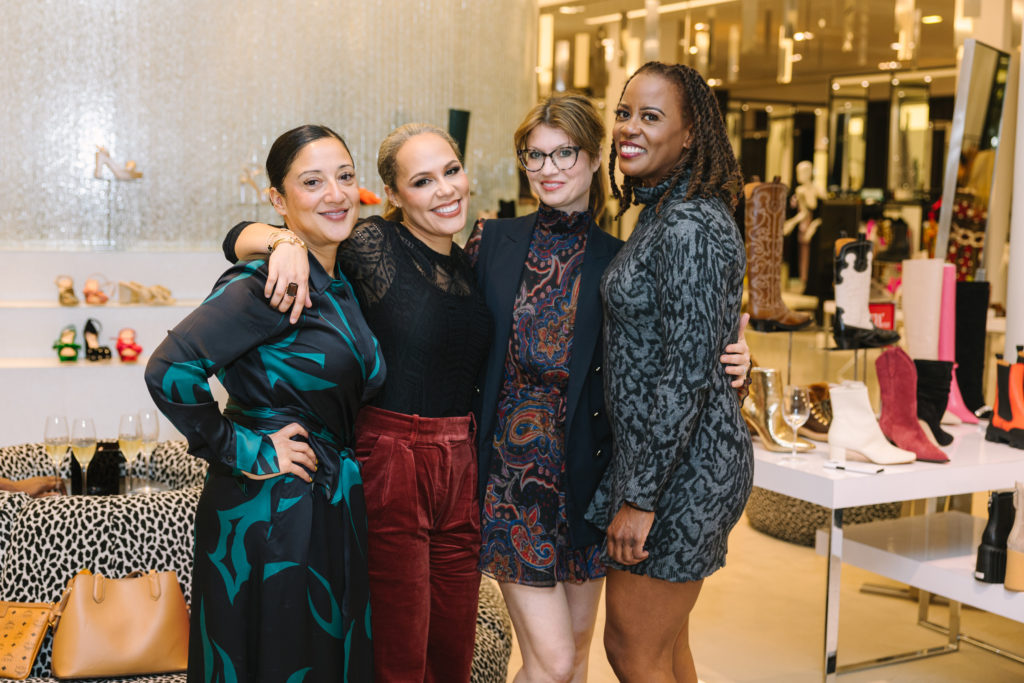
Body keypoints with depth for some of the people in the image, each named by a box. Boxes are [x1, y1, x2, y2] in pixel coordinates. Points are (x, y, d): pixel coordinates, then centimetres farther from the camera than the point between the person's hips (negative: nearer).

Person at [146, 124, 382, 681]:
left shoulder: (341, 281, 8)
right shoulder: (268, 282, -18)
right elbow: (169, 371, -28)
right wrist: (241, 451, -20)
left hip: (337, 503, 8)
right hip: (270, 514, -8)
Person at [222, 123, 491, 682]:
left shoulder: (470, 263, 10)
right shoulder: (375, 246, -10)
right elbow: (239, 238, -14)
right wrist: (287, 241, -33)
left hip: (461, 469, 6)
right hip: (390, 465, -6)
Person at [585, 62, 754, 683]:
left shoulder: (691, 228, -20)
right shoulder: (662, 215, 12)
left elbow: (687, 374, -23)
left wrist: (639, 496, -20)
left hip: (683, 465, -10)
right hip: (660, 453, 10)